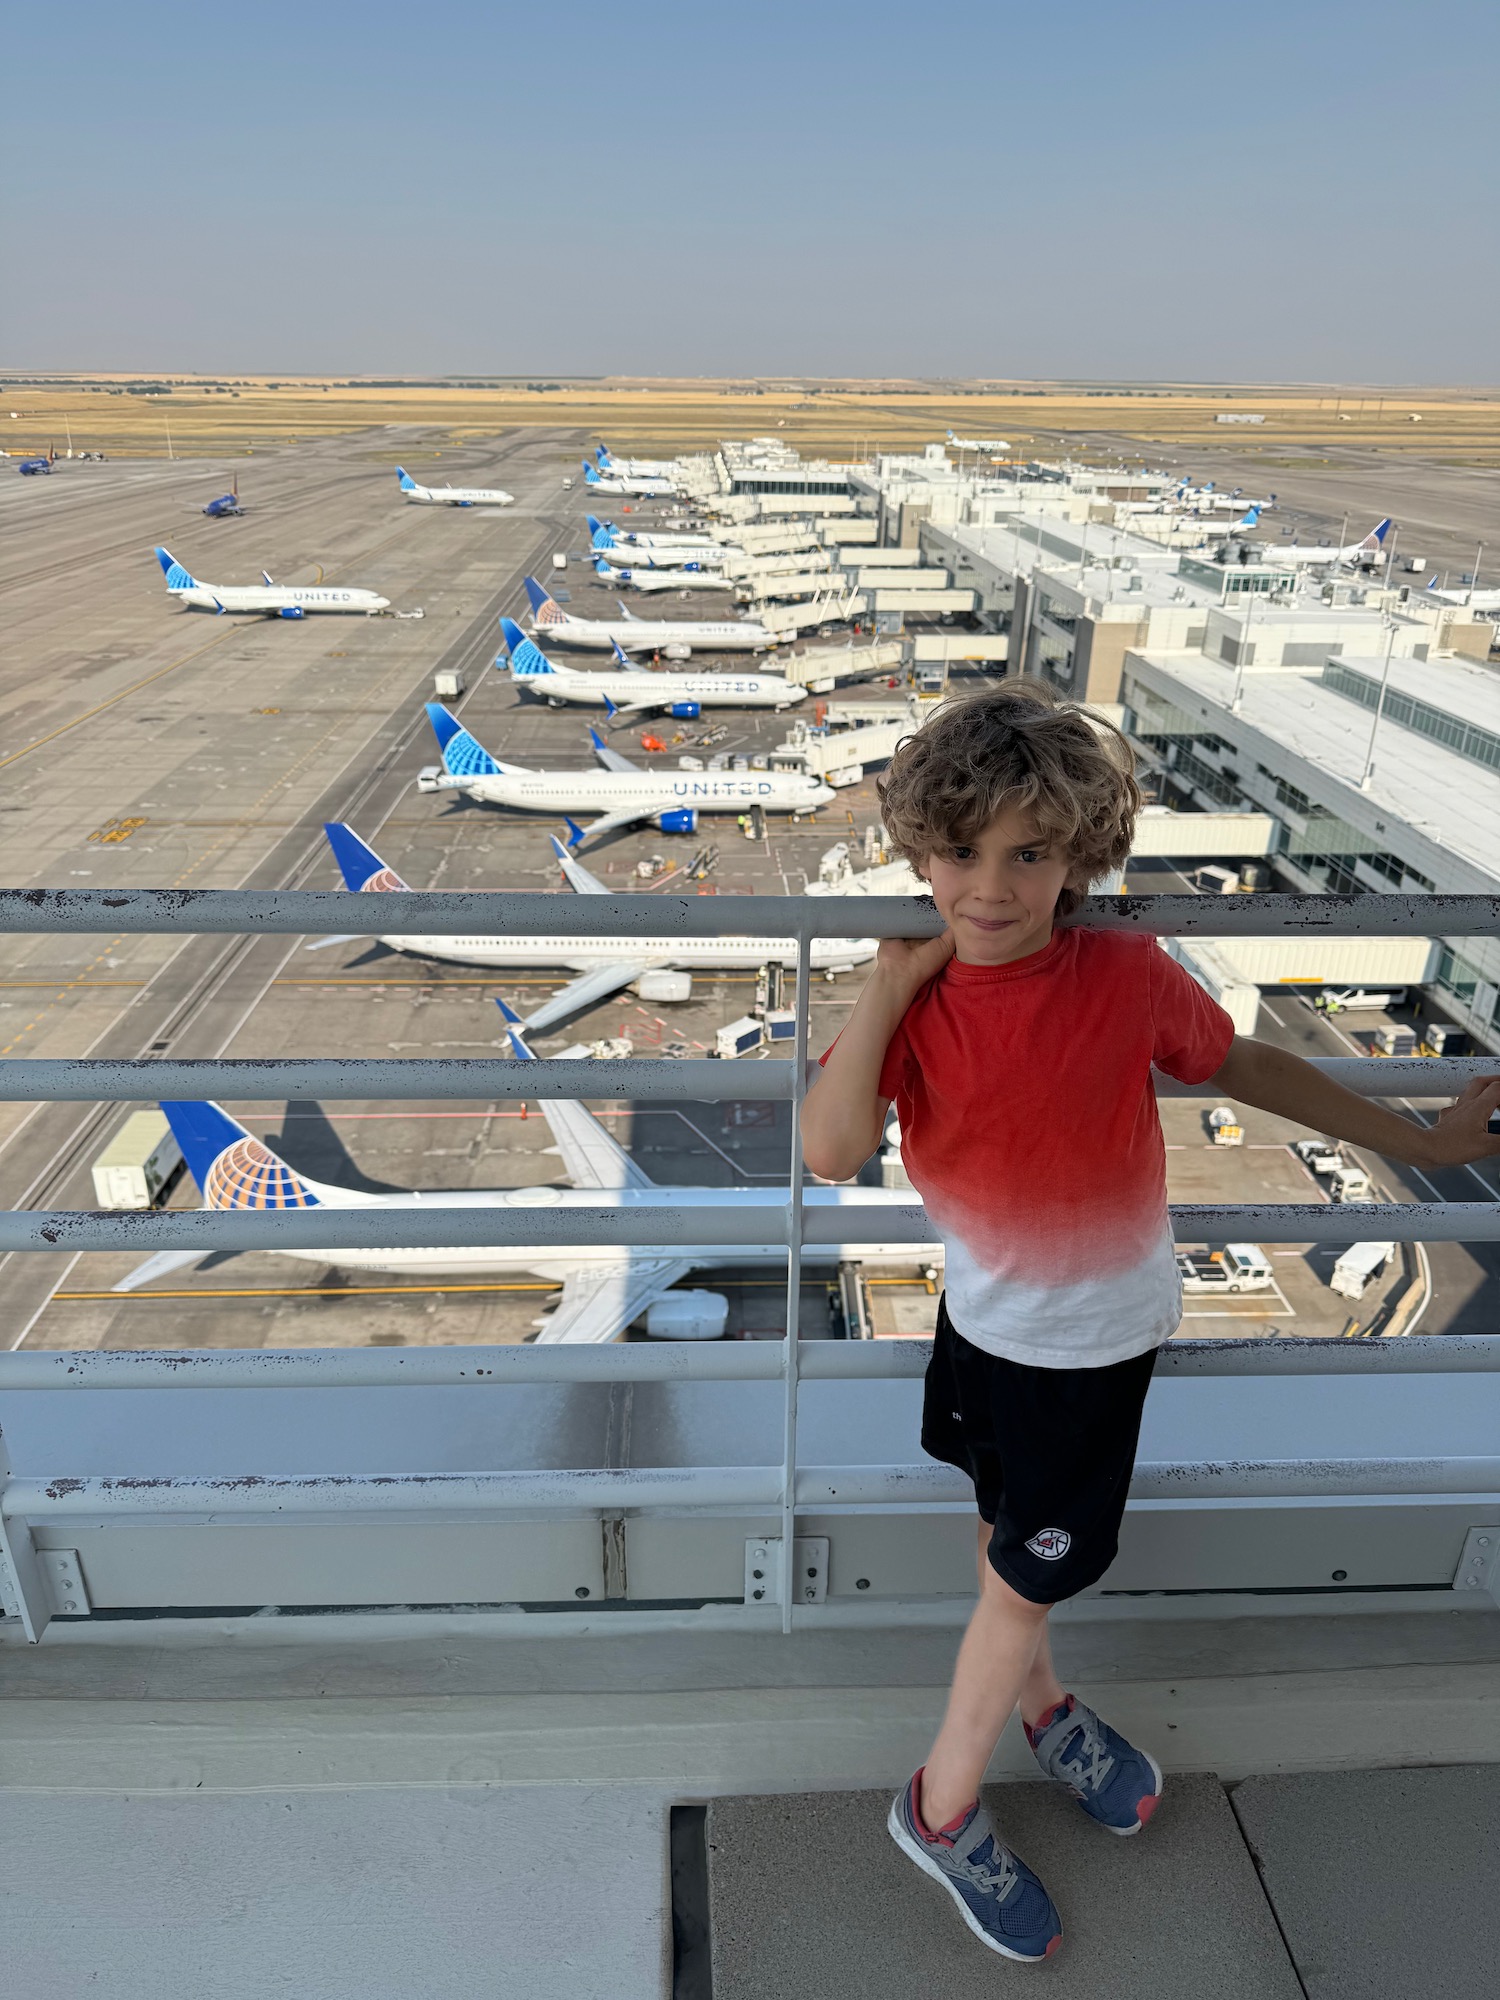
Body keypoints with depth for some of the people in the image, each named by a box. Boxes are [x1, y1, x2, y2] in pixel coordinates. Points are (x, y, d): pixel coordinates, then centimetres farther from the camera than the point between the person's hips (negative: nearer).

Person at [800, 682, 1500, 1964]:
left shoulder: (1127, 978, -21)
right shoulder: (912, 997, -15)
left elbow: (1247, 1066, -4)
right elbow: (832, 1154, -28)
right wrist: (889, 987, -28)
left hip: (1097, 1336, -1)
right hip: (987, 1317, 1)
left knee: (1026, 1575, 16)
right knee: (1008, 1537, 22)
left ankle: (944, 1801, 41)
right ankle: (1040, 1698, 51)